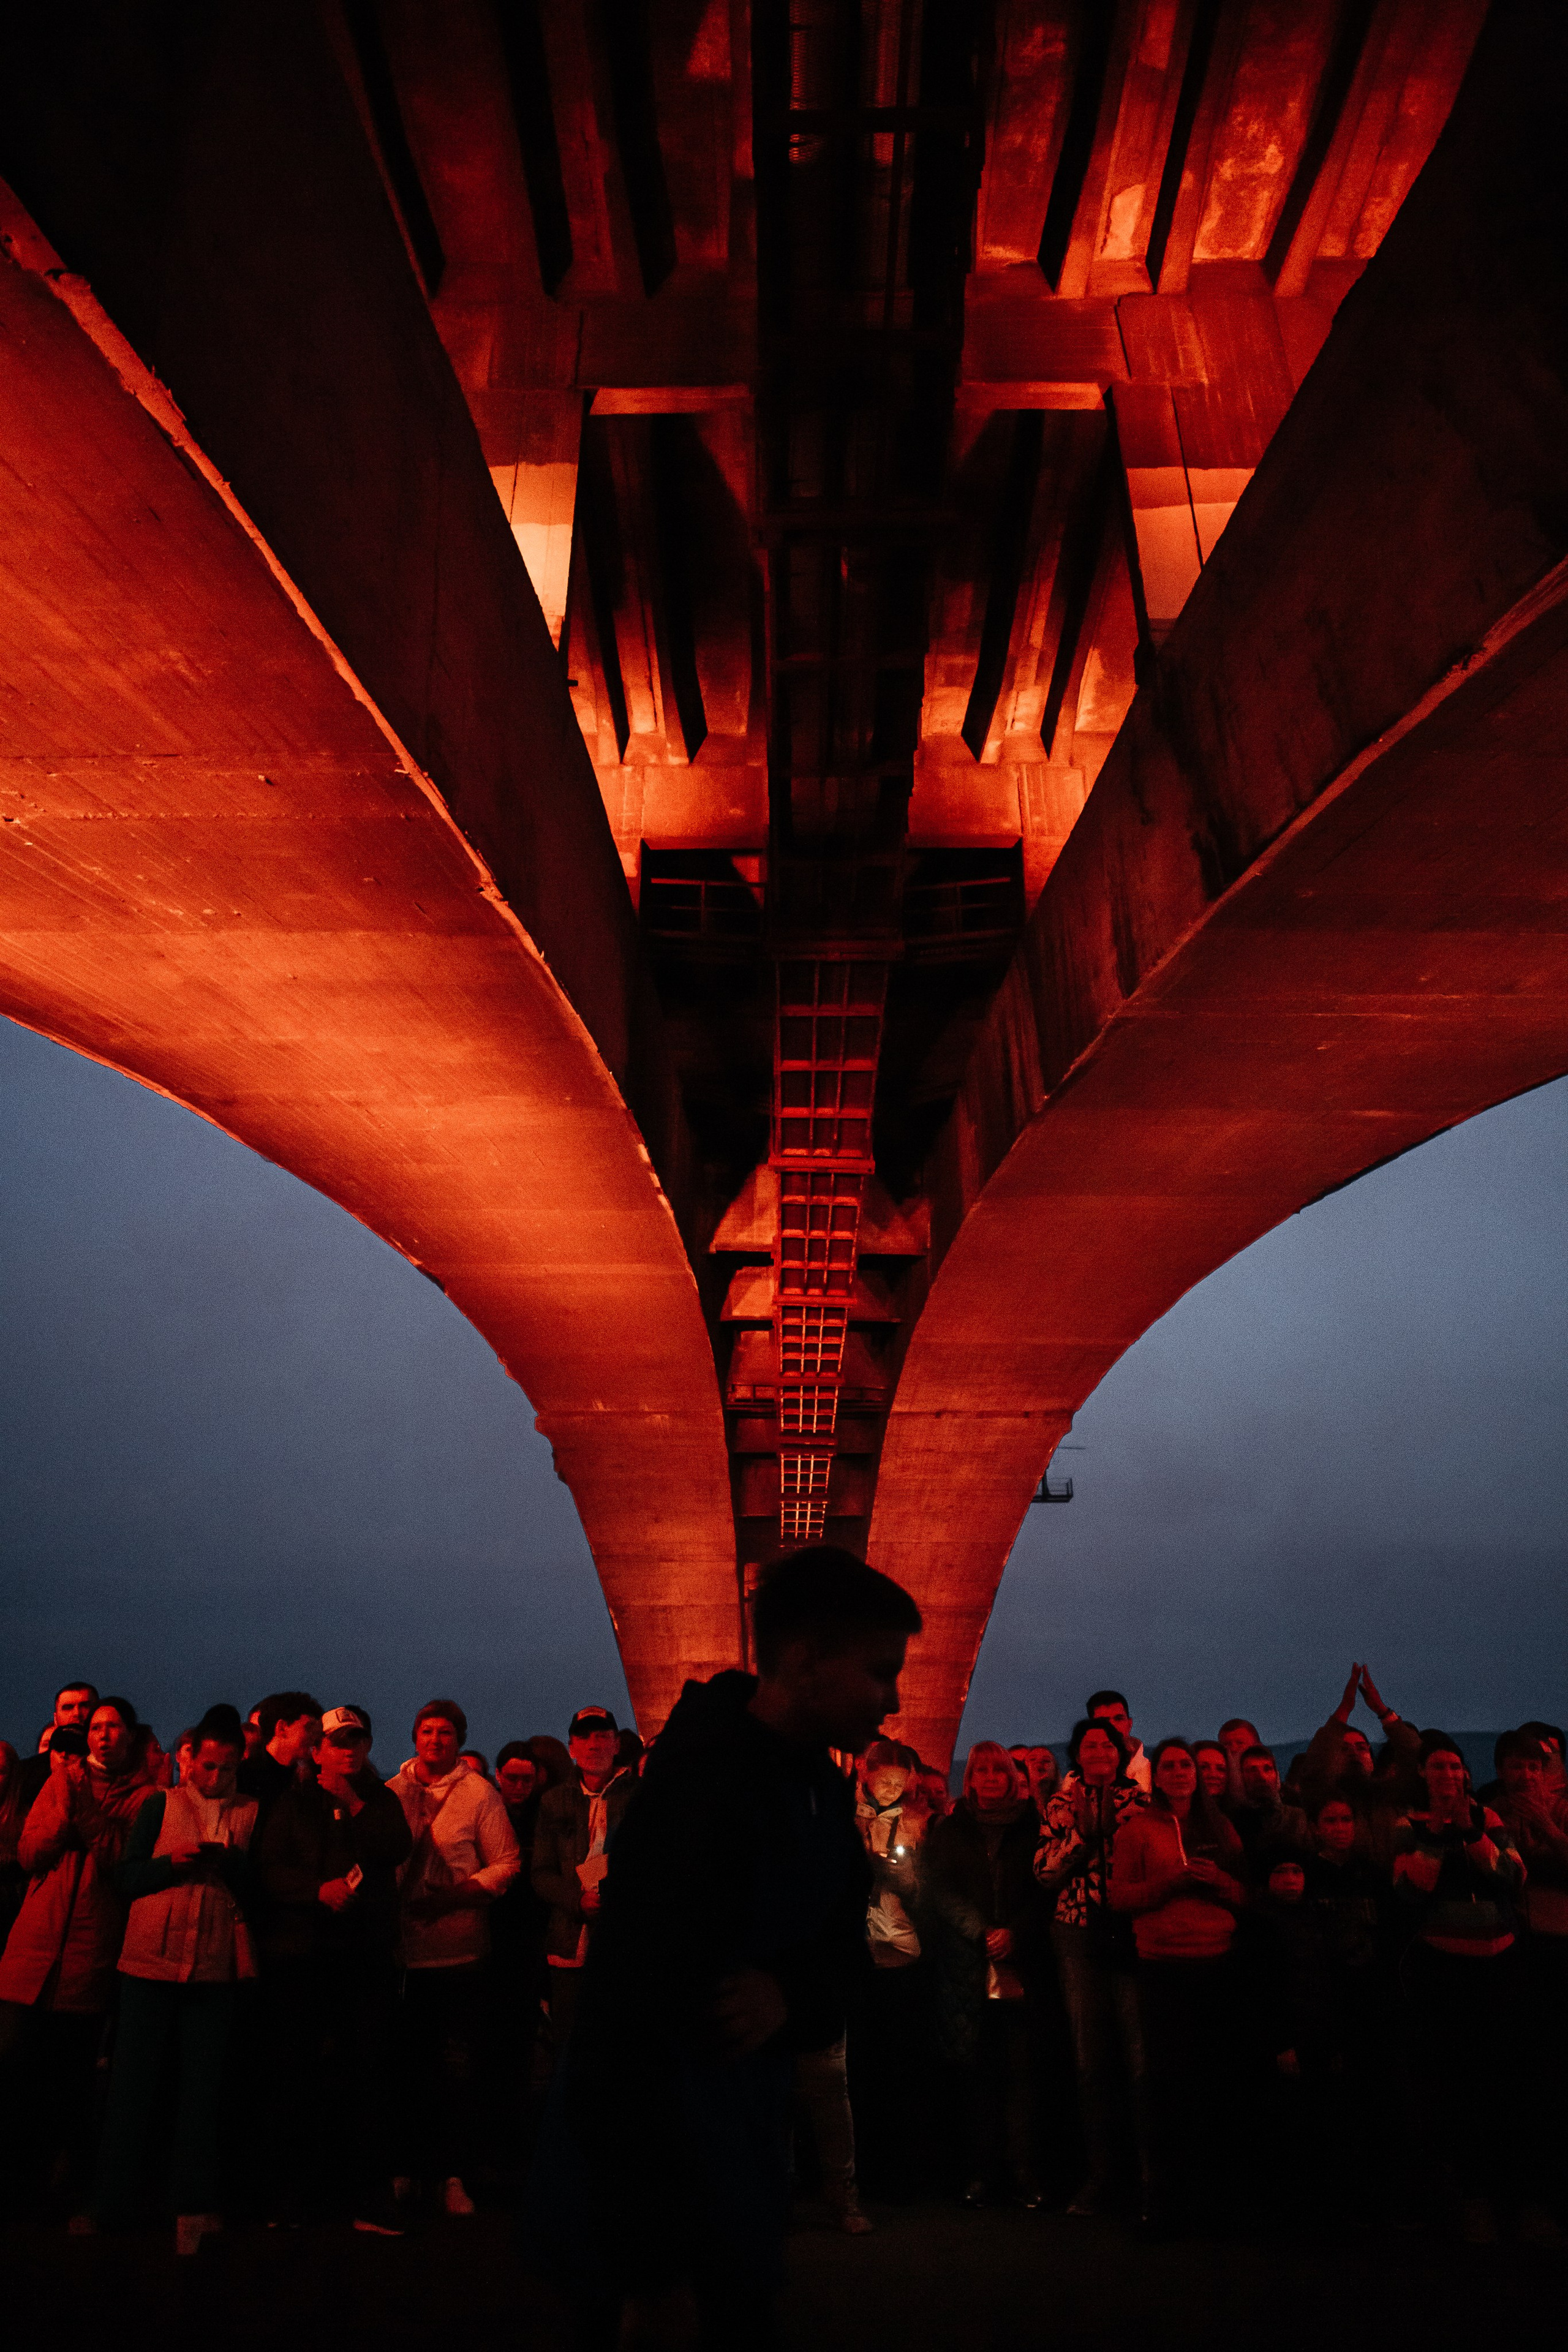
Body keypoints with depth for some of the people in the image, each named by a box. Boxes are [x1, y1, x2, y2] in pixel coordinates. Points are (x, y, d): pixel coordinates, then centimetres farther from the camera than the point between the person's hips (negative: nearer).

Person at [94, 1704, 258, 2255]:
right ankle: (112, 2202, 20)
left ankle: (194, 2208, 11)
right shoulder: (161, 1804, 6)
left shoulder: (250, 1813, 7)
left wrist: (233, 1864, -14)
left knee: (204, 2085, 1)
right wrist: (173, 1862, -15)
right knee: (135, 2082, 4)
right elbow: (127, 1877, 2)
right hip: (152, 1961, 0)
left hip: (215, 1966, 0)